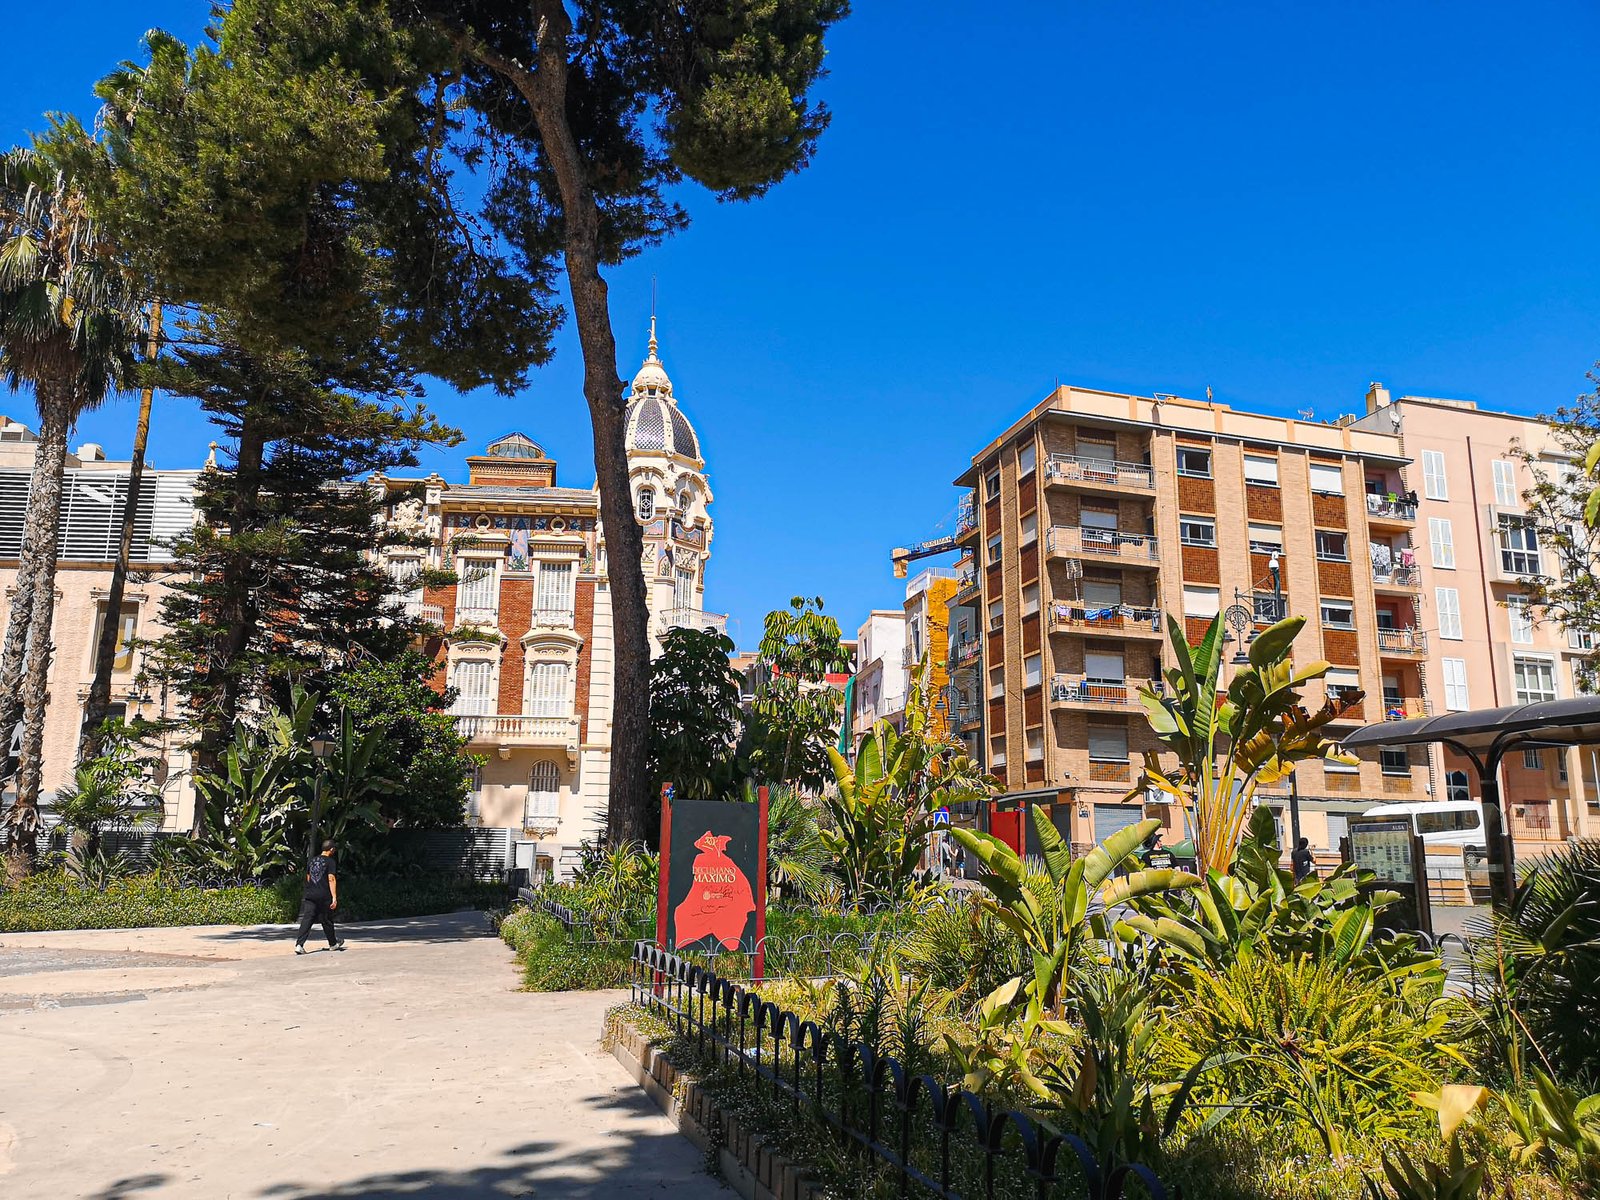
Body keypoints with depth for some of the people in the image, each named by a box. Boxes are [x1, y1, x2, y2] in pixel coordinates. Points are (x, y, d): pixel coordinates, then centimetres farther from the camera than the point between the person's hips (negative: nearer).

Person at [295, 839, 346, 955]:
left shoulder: (312, 861, 13)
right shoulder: (330, 861, -6)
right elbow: (331, 879, -13)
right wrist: (334, 897, -15)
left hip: (310, 895, 5)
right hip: (324, 896, -5)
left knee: (306, 919, -1)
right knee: (327, 921, 9)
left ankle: (299, 944, -15)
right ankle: (333, 943, 25)